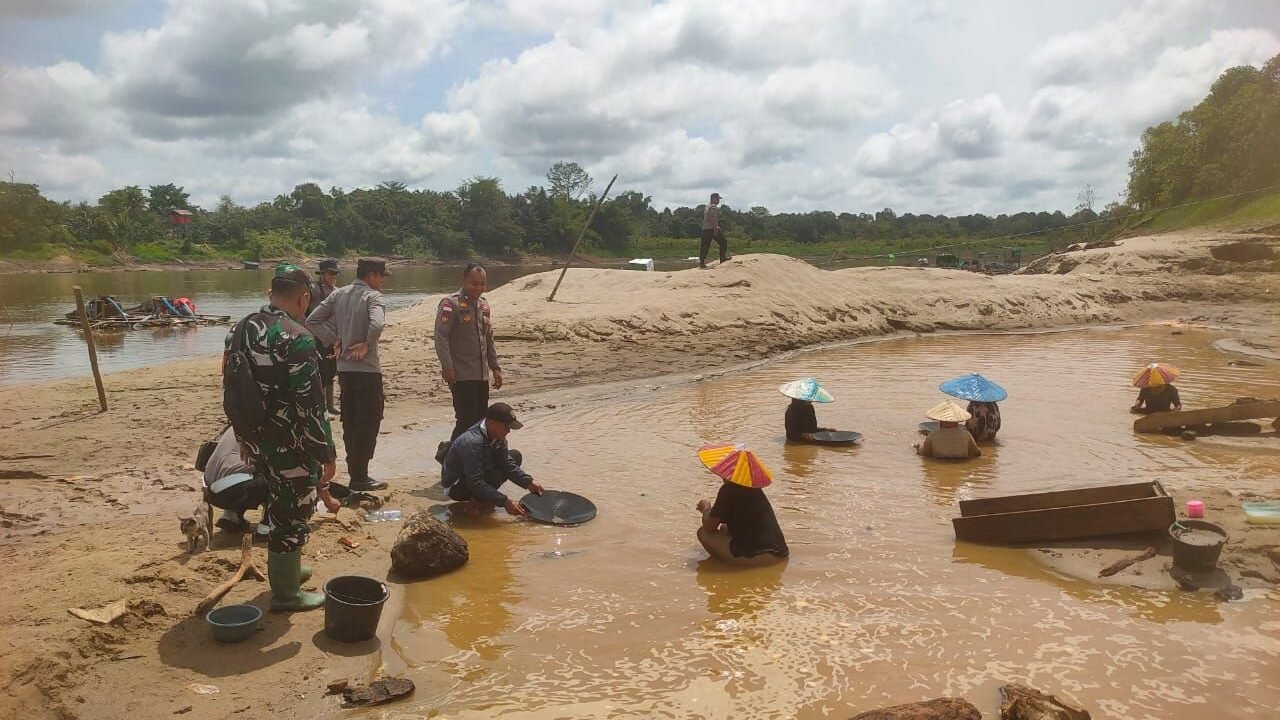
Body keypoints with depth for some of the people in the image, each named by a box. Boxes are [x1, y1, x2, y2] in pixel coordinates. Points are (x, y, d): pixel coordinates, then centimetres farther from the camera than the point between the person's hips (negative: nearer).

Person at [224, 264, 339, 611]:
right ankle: (286, 593, 20)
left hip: (253, 437, 8)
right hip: (288, 444, -8)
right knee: (292, 513, 6)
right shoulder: (297, 338, -21)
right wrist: (327, 453, -14)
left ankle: (285, 569, 42)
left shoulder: (241, 328, 5)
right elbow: (311, 405, -22)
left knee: (280, 504, 25)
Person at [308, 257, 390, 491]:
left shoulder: (338, 294, 9)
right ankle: (360, 477, 3)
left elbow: (312, 320, 7)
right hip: (366, 369, -7)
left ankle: (354, 472, 22)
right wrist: (367, 346, -16)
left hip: (344, 367, 7)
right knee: (368, 423, 1)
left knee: (350, 422, 15)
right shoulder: (372, 296, -12)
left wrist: (335, 340, 6)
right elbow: (377, 324, -32)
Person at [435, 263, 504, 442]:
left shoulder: (483, 304, 15)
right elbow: (441, 337, -15)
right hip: (461, 375, -8)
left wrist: (495, 368, 18)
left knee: (480, 420, 9)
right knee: (467, 420, -11)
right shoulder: (451, 303, -8)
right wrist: (447, 367, -22)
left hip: (482, 375, 8)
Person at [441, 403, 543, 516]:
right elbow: (475, 483, -36)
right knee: (495, 476, -34)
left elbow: (507, 463, -3)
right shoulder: (472, 442, -35)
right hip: (455, 487, -9)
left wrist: (529, 482, -16)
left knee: (515, 456, 1)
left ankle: (482, 498, 1)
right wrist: (505, 502, -37)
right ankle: (475, 502, -6)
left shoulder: (497, 437, -10)